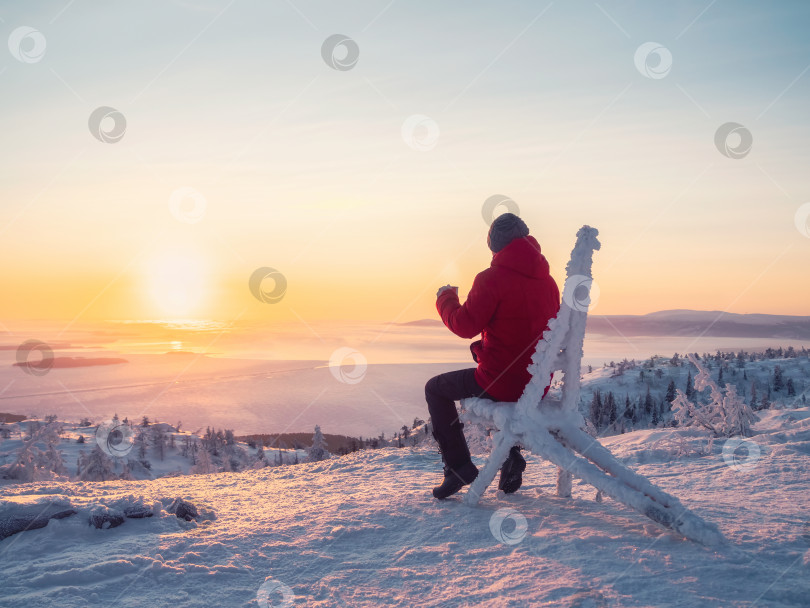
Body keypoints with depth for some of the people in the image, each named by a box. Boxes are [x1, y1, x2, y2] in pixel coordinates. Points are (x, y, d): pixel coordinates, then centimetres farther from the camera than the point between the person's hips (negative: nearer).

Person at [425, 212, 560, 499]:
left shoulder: (492, 278, -15)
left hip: (501, 381, -7)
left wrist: (446, 299, 6)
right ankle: (510, 456, 29)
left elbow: (466, 326, -15)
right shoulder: (548, 281, 6)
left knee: (436, 389, 16)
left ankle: (459, 466, 10)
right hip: (538, 385, 7)